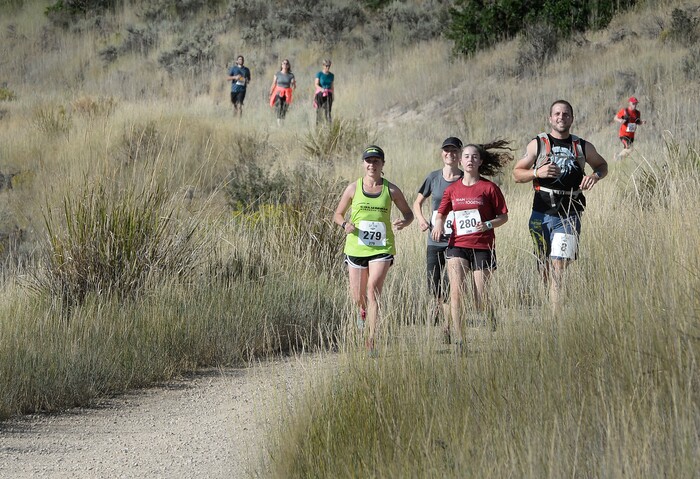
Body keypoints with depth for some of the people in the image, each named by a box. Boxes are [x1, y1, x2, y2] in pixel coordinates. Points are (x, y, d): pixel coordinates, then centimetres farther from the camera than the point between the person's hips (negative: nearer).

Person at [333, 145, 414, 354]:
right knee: (358, 297, 7)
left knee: (373, 289, -18)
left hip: (382, 249, -2)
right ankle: (363, 310, 46)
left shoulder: (391, 190, 2)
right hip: (356, 248, 2)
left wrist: (404, 223, -12)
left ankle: (371, 341, -16)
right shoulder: (353, 188, 4)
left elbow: (408, 213, 12)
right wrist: (345, 224, -11)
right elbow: (337, 214, 12)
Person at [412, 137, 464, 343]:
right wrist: (421, 219, -3)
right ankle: (438, 303, 38)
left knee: (451, 286, -9)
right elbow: (417, 203, 17)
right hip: (435, 240, 3)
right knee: (433, 286, 4)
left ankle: (447, 328, 2)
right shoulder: (434, 177, 6)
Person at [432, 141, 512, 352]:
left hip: (482, 247, -2)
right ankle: (458, 341, -19)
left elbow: (503, 216, 3)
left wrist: (488, 225, -16)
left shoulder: (489, 188, -1)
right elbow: (441, 214, 19)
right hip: (457, 245, 2)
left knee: (481, 301, 0)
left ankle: (494, 332, 28)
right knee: (456, 292, -17)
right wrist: (438, 224, -3)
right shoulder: (452, 189, 9)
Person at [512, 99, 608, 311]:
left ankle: (557, 317, -15)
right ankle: (550, 309, 22)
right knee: (544, 269, 5)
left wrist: (595, 175, 2)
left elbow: (602, 165, 25)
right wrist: (537, 172, -14)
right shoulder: (538, 144, 6)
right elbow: (517, 174, 6)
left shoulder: (582, 147, 8)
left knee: (559, 268, -12)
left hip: (569, 216, -1)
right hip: (541, 215, 1)